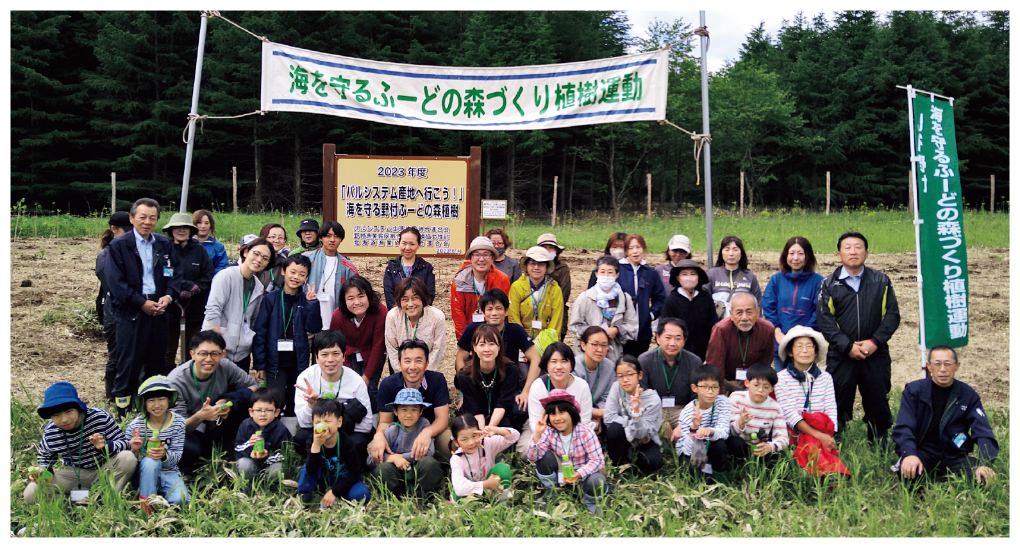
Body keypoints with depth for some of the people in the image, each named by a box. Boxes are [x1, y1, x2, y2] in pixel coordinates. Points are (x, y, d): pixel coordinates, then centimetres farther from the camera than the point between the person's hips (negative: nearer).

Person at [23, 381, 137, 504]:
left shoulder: (99, 417, -23)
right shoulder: (50, 434, -15)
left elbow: (123, 442, -18)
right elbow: (44, 457, 6)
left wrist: (106, 446, -40)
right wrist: (43, 473, -16)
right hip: (74, 475, 2)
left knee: (128, 458, -33)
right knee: (31, 494, -17)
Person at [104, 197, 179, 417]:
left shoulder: (164, 244, 10)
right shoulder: (118, 246, -3)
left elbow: (174, 274, 10)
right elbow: (116, 282, -10)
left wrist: (169, 296, -9)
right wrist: (142, 303, -14)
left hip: (159, 309, 4)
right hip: (130, 312, -4)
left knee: (157, 360, 10)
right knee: (129, 362, 0)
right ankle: (122, 406, 9)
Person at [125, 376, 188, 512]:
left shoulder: (178, 422, -7)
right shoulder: (135, 426, -11)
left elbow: (177, 456, -8)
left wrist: (164, 455, -31)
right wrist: (135, 451, -30)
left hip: (169, 471, 1)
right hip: (145, 474, -1)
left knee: (179, 500, -25)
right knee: (150, 461, -35)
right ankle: (146, 501, -19)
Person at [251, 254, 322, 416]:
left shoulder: (306, 300, 4)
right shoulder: (270, 299, -4)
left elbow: (314, 329, -5)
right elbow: (259, 333, -4)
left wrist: (312, 303, -15)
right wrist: (259, 364, -8)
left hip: (299, 363, 3)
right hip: (275, 363, -3)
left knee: (295, 407, 11)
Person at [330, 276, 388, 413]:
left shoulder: (380, 312, -30)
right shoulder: (338, 316, -24)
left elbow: (378, 346, -20)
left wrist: (366, 376, -17)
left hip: (372, 356, -1)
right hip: (350, 357, 1)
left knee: (370, 390, -13)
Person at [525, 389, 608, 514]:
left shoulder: (585, 432, -23)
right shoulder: (549, 432, -15)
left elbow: (598, 460, -26)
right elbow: (533, 457, -22)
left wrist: (579, 474, -43)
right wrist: (537, 434, -36)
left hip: (584, 473, -3)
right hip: (560, 474, 3)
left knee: (595, 482, -35)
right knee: (544, 456, -23)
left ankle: (590, 504, 3)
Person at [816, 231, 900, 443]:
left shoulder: (881, 282, 6)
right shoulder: (829, 284, 2)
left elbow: (892, 315, 1)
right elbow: (825, 320, -5)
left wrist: (875, 341, -11)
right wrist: (848, 346, -14)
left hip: (876, 354, 1)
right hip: (841, 356, -1)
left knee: (878, 401, 9)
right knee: (838, 402, 3)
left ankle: (880, 442, 25)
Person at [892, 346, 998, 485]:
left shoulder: (968, 395, 3)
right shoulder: (914, 390, -2)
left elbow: (983, 433, -6)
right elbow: (903, 428, -11)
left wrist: (985, 463, -25)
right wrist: (909, 454, -32)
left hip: (955, 455, 2)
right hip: (924, 452, -2)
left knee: (982, 479, -27)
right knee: (908, 472, -35)